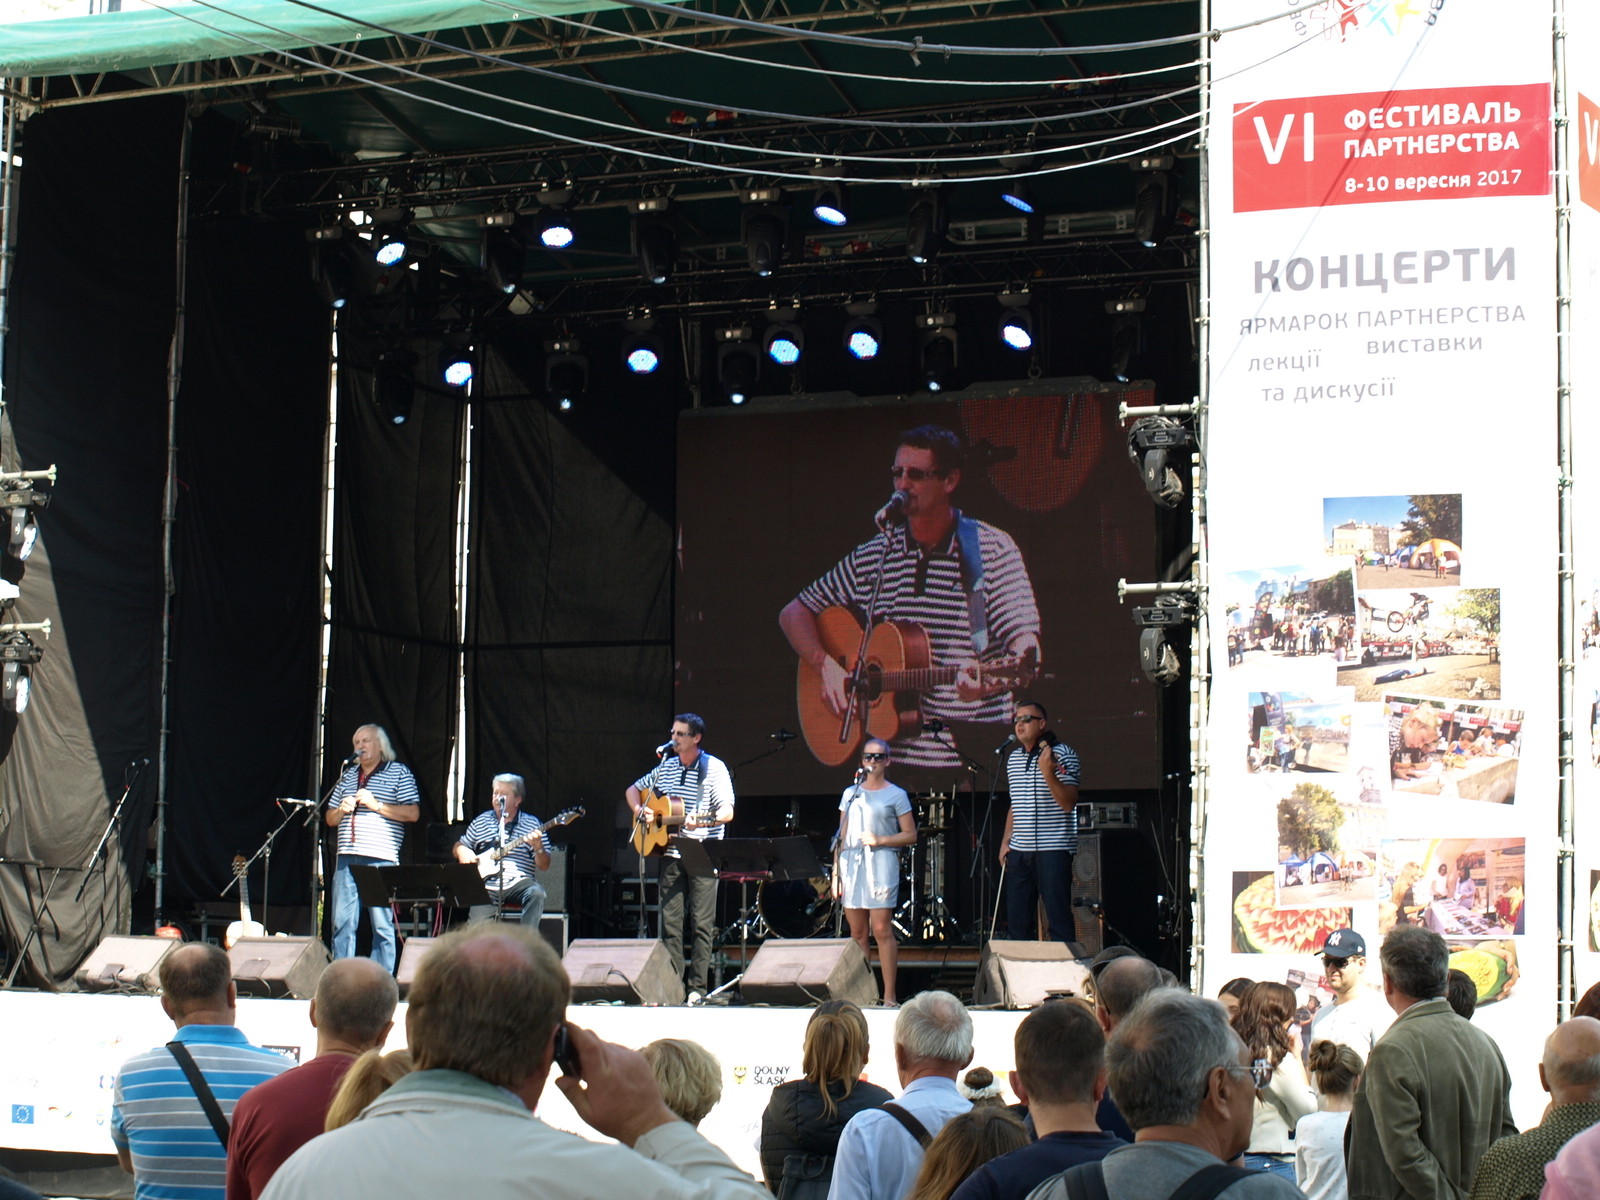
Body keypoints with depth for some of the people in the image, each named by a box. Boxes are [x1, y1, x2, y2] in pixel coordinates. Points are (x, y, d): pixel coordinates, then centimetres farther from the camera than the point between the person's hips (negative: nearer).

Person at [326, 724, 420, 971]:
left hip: (381, 860, -5)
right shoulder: (347, 775, 21)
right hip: (347, 860, 5)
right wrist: (341, 810, 1)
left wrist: (376, 805, -11)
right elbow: (330, 819, 24)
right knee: (342, 922, 2)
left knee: (383, 925, -4)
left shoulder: (398, 772, 6)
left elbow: (412, 813, -4)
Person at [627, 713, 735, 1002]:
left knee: (701, 922, -5)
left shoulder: (713, 768, -4)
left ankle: (697, 987, -3)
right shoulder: (666, 767, 12)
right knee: (669, 921, 2)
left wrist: (703, 821, -29)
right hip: (672, 854, 5)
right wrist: (639, 811, 4)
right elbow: (633, 789, 25)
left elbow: (727, 812, -11)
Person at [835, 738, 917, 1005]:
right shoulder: (850, 793, 17)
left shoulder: (895, 795, 5)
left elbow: (910, 835, 2)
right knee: (857, 932, 4)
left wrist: (880, 840, -10)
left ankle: (889, 996, -8)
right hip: (851, 863, 4)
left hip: (881, 863, -4)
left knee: (882, 930, -9)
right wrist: (837, 868, 9)